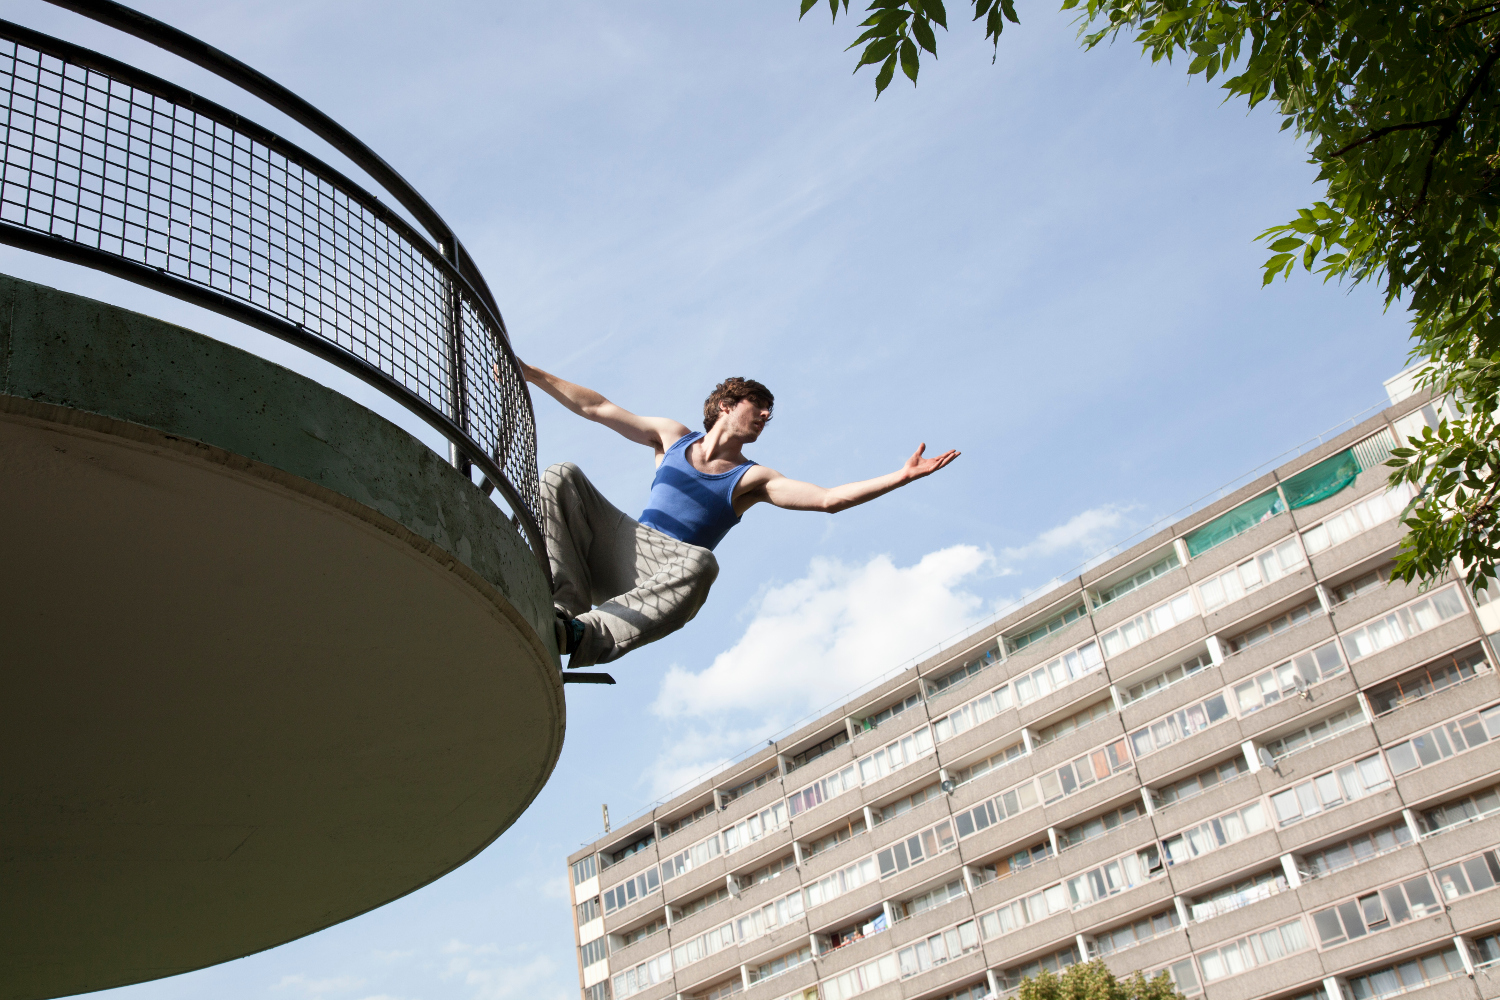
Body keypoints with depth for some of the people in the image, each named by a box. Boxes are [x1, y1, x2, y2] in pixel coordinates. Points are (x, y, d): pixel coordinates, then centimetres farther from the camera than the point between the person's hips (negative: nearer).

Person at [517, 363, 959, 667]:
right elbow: (594, 407, 21)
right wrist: (527, 371, 18)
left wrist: (902, 476, -9)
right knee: (563, 477, -18)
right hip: (621, 542, 2)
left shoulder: (751, 479, 14)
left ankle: (583, 634, -52)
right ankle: (567, 607, -32)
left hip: (661, 573, -2)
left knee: (700, 566, -39)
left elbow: (829, 498, 2)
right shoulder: (673, 438, 20)